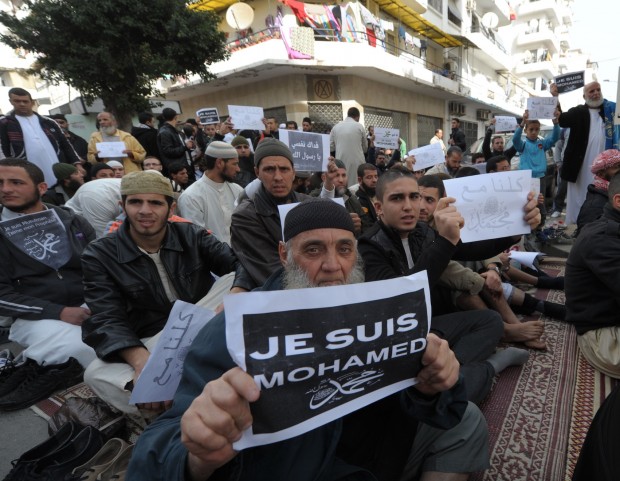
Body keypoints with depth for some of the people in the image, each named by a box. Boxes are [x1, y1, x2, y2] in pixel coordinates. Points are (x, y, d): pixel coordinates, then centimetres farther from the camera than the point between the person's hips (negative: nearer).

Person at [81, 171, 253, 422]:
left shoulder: (192, 235, -1)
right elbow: (107, 320, -16)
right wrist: (141, 361, -37)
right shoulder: (99, 255, -4)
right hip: (152, 343, -1)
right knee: (96, 374, -27)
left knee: (237, 279, -20)